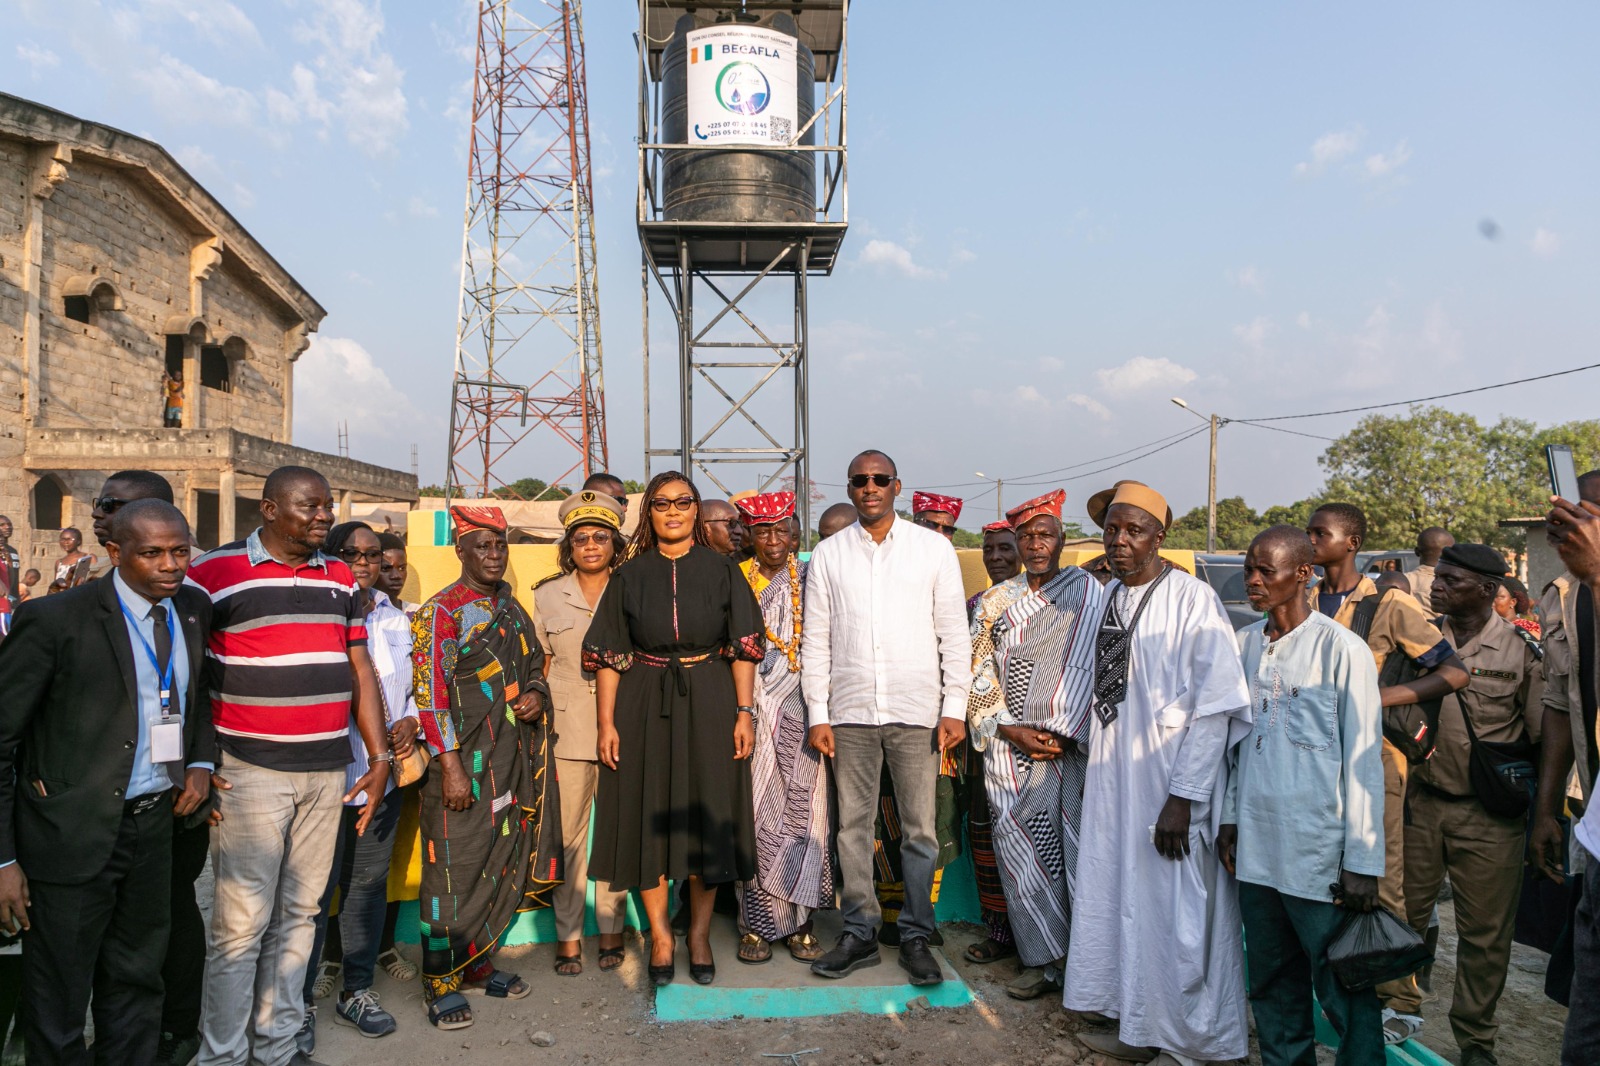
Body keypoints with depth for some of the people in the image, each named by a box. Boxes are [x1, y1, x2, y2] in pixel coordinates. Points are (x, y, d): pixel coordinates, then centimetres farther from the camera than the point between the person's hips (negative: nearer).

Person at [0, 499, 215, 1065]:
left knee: (136, 985, 20)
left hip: (154, 824, 5)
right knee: (58, 1003, 10)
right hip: (73, 831, -5)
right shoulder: (54, 620, -16)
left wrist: (201, 762, 0)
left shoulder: (195, 609, 1)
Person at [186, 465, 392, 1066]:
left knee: (299, 913, 13)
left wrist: (381, 756, 8)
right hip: (249, 770, -5)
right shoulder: (213, 573, -5)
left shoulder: (341, 579, 11)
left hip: (327, 770, 5)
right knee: (242, 920, 0)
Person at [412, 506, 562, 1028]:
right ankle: (441, 983, 13)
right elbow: (430, 692, -13)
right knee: (454, 868, -1)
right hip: (463, 762, -7)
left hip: (512, 761, 7)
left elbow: (534, 666, 23)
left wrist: (536, 693, -1)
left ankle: (478, 964, 29)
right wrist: (451, 765, -18)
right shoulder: (441, 612, -7)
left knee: (504, 863, 13)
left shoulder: (512, 609, 13)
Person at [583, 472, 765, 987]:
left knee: (705, 816, 4)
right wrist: (607, 723, -5)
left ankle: (699, 934, 20)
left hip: (709, 705, 0)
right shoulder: (630, 576, 5)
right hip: (645, 708, 1)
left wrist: (744, 711, -9)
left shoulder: (722, 570, 4)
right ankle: (660, 935, 20)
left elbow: (742, 647, 0)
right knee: (651, 815, 5)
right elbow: (610, 655, 3)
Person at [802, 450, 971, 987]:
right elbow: (816, 640, 6)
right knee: (853, 826, 7)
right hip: (850, 712, 1)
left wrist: (954, 708, -2)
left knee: (920, 829, 3)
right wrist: (817, 714, 1)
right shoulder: (828, 554, 6)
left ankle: (915, 937, 17)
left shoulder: (934, 549, 4)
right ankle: (859, 934, 20)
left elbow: (954, 634, 4)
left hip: (917, 710, -1)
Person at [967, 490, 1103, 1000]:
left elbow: (1088, 669, -5)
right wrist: (1010, 730, -6)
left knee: (1068, 849, -4)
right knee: (1020, 853, 3)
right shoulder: (996, 600, 11)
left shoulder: (1087, 592, 3)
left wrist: (1059, 735, -13)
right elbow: (978, 675, 7)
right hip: (1008, 747, 3)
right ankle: (1047, 961, 15)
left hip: (1067, 746, -3)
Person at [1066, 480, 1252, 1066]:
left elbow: (1216, 706, -16)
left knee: (1173, 914, 2)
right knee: (1118, 901, 14)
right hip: (1112, 779, 7)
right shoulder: (1109, 597, 8)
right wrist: (1093, 768, 15)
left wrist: (1182, 797, -18)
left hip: (1170, 782, -7)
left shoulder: (1191, 600, -14)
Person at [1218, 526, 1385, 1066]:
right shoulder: (1243, 643, 7)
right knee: (1272, 983, 16)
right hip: (1254, 848, 5)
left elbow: (1363, 760, -8)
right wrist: (1229, 817, 12)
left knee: (1343, 990, 4)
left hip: (1318, 854, -5)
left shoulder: (1343, 650, -8)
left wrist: (1362, 863, -9)